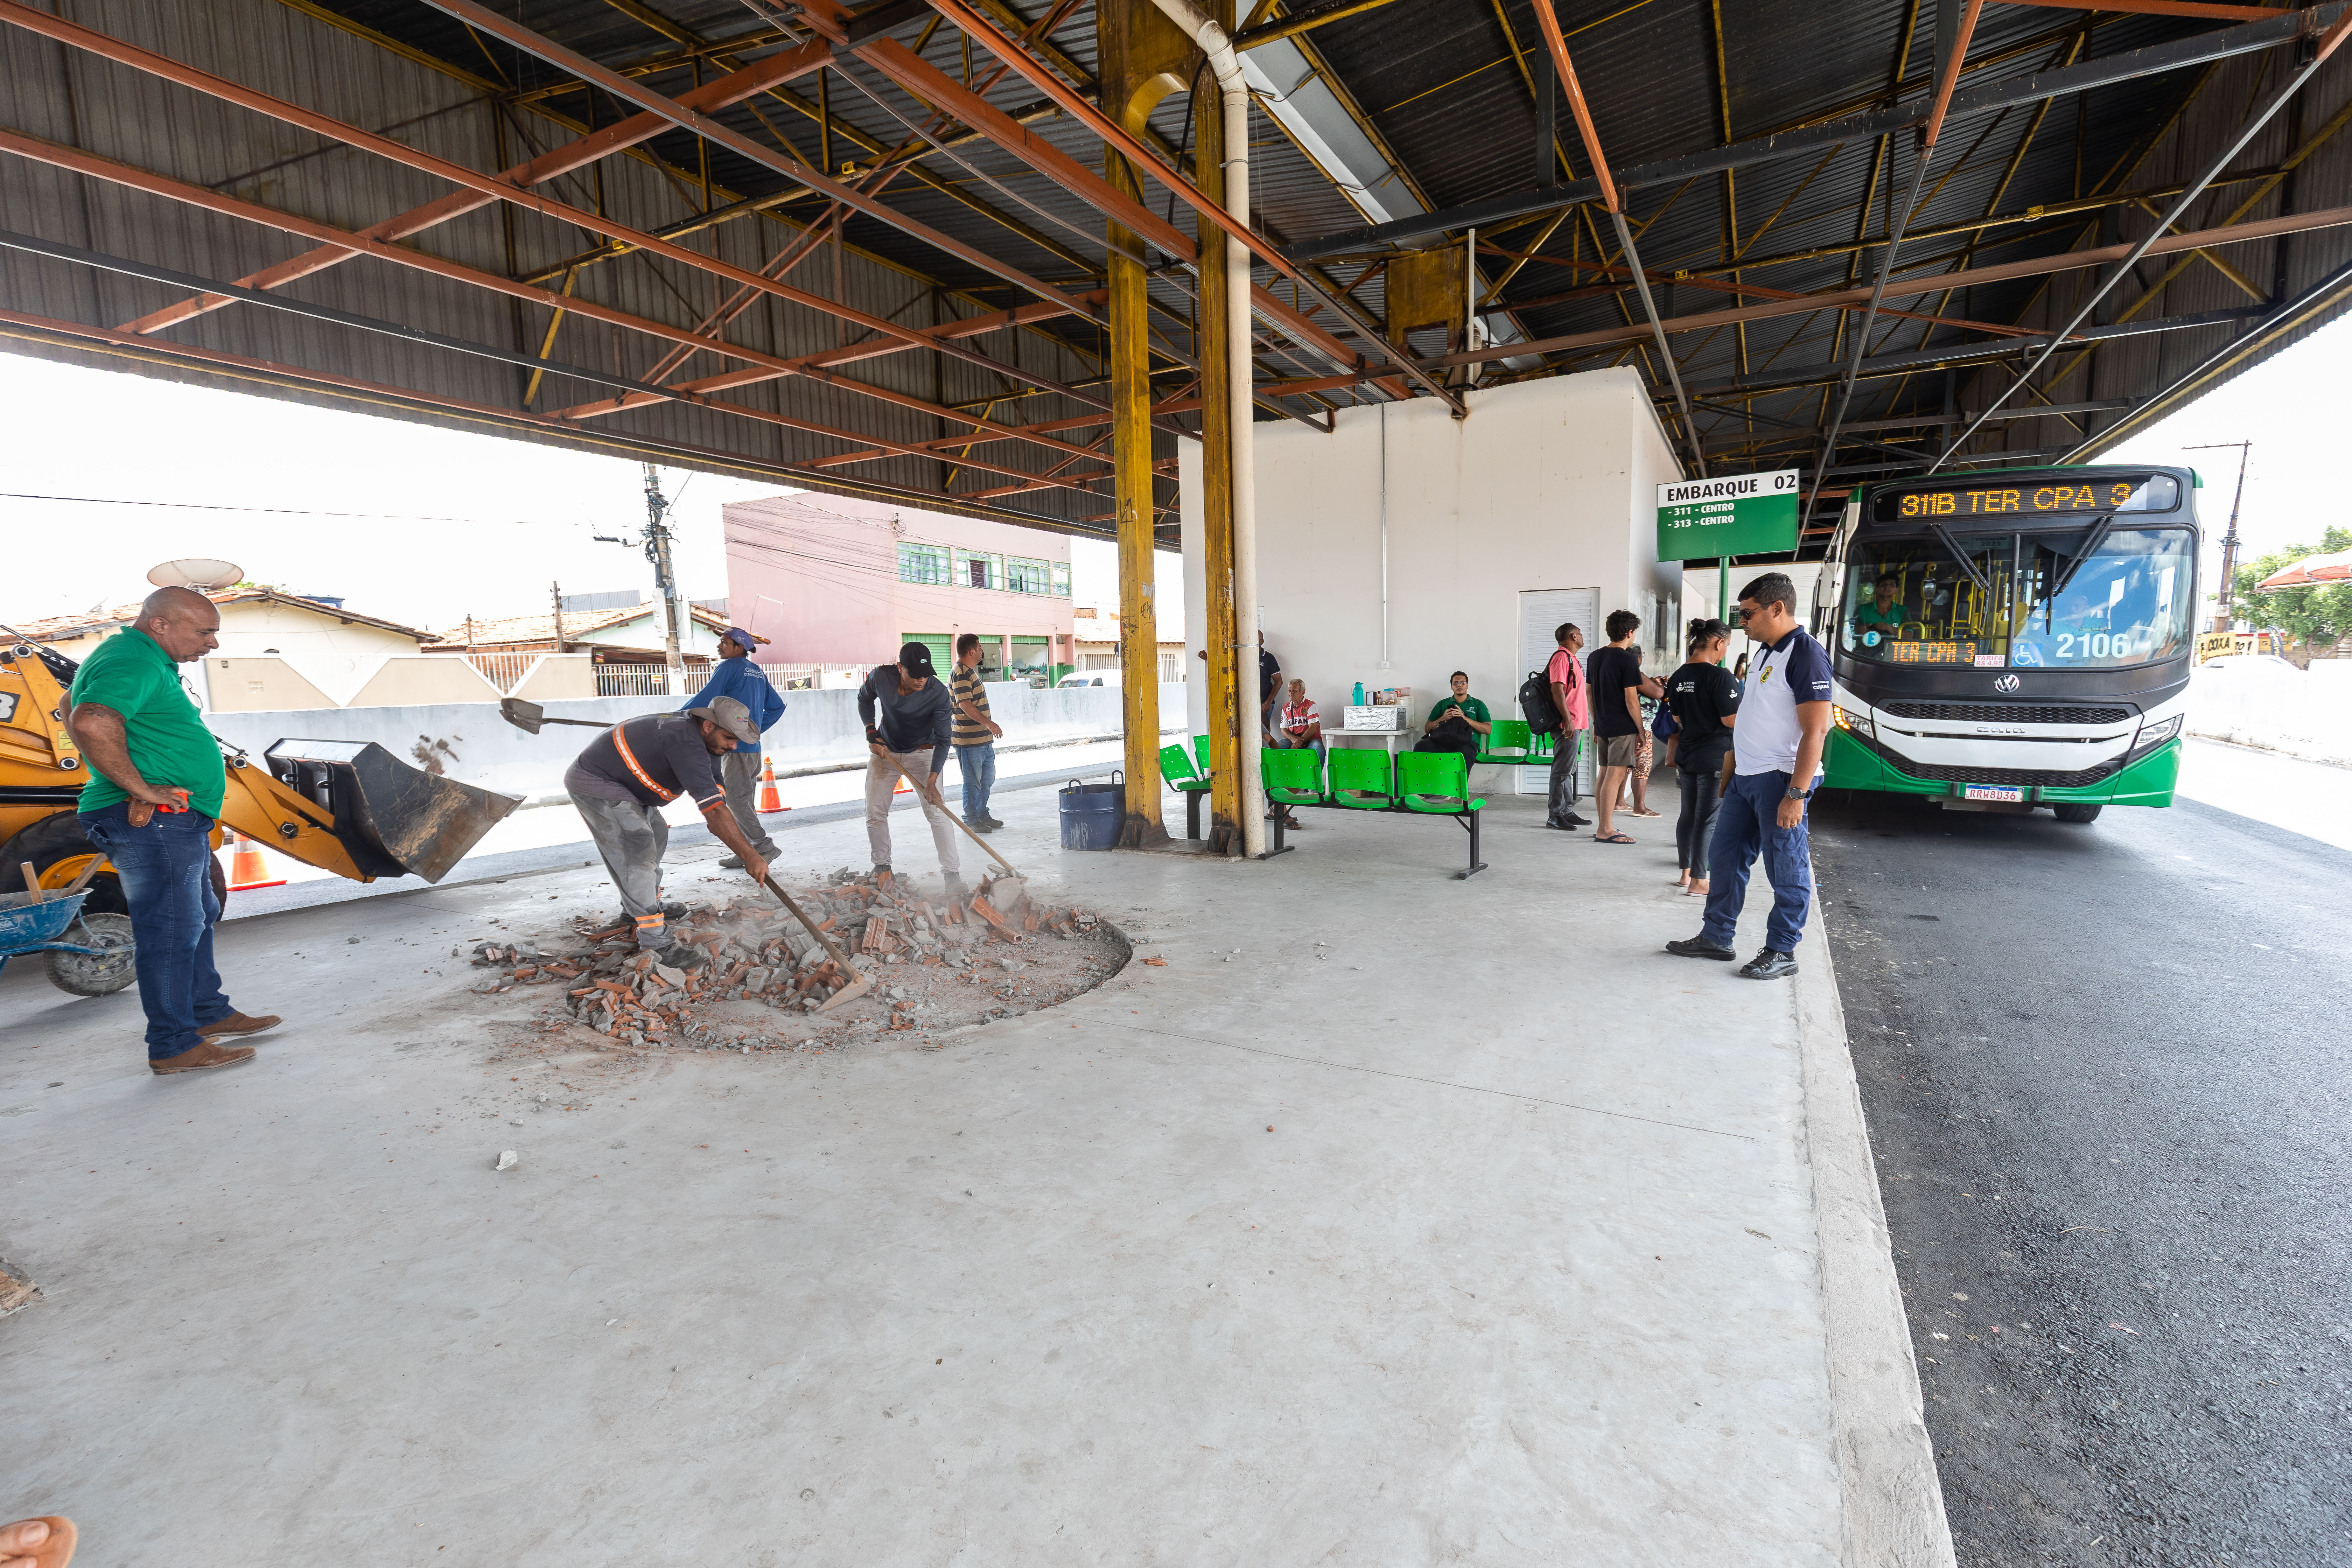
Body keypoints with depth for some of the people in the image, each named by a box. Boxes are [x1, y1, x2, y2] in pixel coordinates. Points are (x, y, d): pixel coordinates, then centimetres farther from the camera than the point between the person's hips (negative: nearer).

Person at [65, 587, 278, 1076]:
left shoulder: (146, 661, 18)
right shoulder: (133, 662, -17)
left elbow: (72, 705, 36)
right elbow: (92, 723, -36)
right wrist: (141, 788, -27)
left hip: (175, 822, 11)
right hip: (153, 821, -11)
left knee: (199, 918, 20)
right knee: (171, 929, -5)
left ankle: (209, 1012, 33)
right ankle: (173, 1047, 2)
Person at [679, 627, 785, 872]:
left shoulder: (728, 668, -8)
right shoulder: (758, 672, 16)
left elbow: (705, 699, -12)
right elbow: (777, 706, 20)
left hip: (736, 748, -9)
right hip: (753, 748, 9)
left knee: (736, 802, -5)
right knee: (745, 801, 11)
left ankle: (765, 846, -6)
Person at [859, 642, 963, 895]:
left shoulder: (939, 694, -28)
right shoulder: (881, 678, -20)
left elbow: (943, 739, -25)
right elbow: (865, 699, 4)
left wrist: (932, 780, -34)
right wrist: (872, 734, -6)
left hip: (922, 753, -3)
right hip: (885, 750, 3)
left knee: (937, 811, -14)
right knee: (875, 812, 2)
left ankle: (952, 874, -11)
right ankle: (882, 866, 21)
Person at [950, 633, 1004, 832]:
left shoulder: (970, 671, 17)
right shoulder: (961, 674, -16)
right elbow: (965, 705, -25)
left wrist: (988, 727, 26)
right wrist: (989, 723, -28)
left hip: (983, 739, 10)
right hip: (969, 741, -10)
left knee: (987, 779, 18)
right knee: (973, 783, -1)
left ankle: (983, 815, 28)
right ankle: (972, 821, 9)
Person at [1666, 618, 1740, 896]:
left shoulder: (1678, 677, 7)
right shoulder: (1720, 676, -16)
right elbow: (1732, 720, -17)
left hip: (1686, 755, 8)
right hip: (1715, 757, -7)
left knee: (1688, 815, 15)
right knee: (1708, 820, -1)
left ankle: (1685, 873, 23)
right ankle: (1698, 882, 3)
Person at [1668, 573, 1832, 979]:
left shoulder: (1805, 654, -14)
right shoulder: (1764, 652, 14)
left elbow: (1816, 731, -20)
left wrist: (1796, 794, -23)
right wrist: (1731, 771, 19)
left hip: (1780, 779, -9)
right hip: (1746, 776, 9)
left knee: (1786, 869, 2)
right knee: (1725, 857, 13)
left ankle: (1782, 953, 14)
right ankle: (1716, 937, 23)